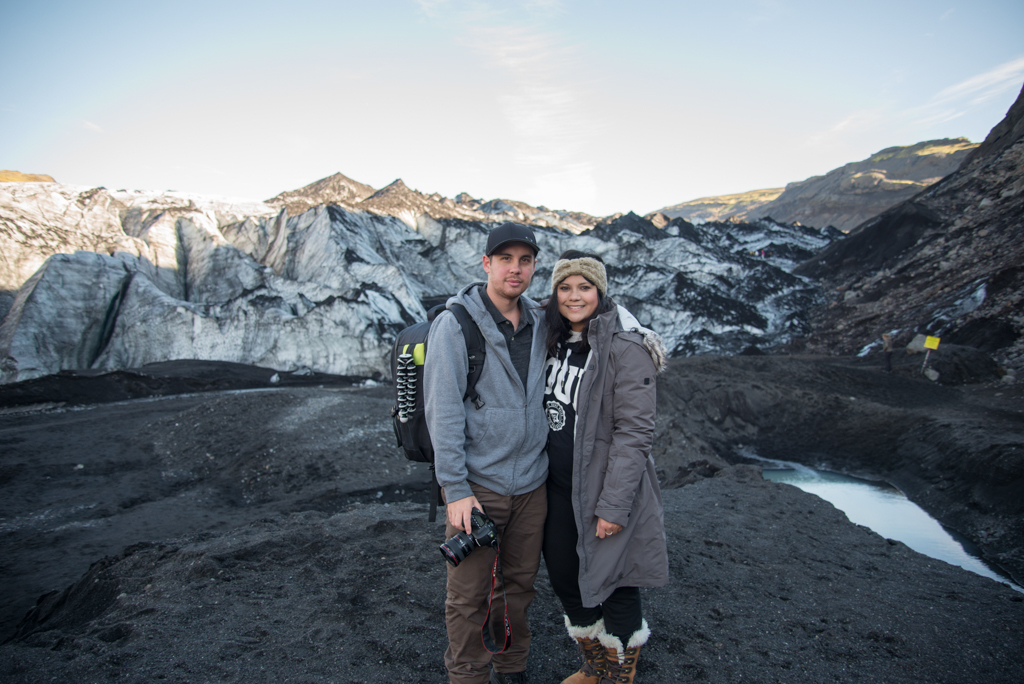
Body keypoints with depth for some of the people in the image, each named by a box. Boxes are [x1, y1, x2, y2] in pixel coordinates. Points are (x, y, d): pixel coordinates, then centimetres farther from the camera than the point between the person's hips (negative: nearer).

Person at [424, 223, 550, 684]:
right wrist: (455, 489, -16)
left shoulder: (539, 323, 6)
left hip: (532, 484, 5)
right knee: (469, 596, 6)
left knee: (519, 585, 19)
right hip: (477, 485, -5)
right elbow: (443, 412, -14)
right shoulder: (455, 323, -11)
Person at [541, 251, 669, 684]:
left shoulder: (627, 347, -17)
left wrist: (613, 504, -20)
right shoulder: (554, 341, 5)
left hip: (604, 487, -7)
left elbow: (635, 431, -19)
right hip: (558, 486, 7)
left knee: (612, 586, 8)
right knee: (563, 577, 18)